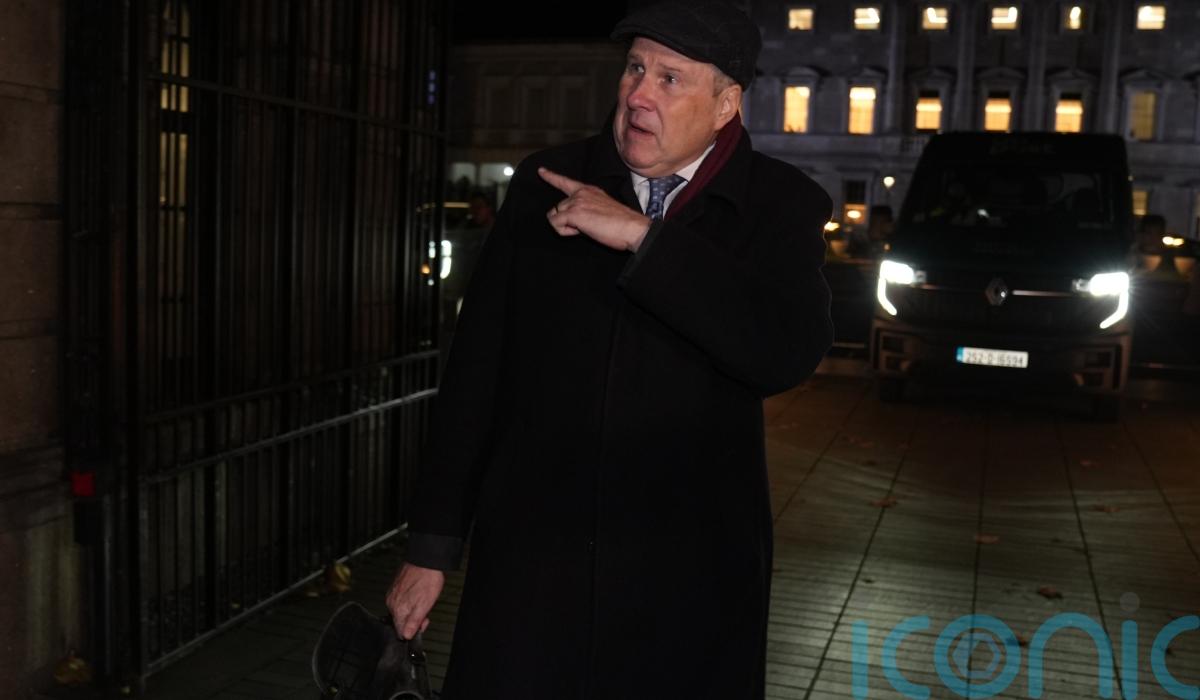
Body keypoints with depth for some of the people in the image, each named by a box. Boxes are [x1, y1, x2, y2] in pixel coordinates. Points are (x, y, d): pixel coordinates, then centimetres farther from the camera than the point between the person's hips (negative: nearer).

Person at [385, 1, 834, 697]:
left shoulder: (779, 205, -2)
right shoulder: (546, 183, 2)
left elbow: (790, 352, -20)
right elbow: (477, 365, 4)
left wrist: (644, 238, -21)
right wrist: (433, 543, 5)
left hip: (690, 578, -1)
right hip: (530, 561, 1)